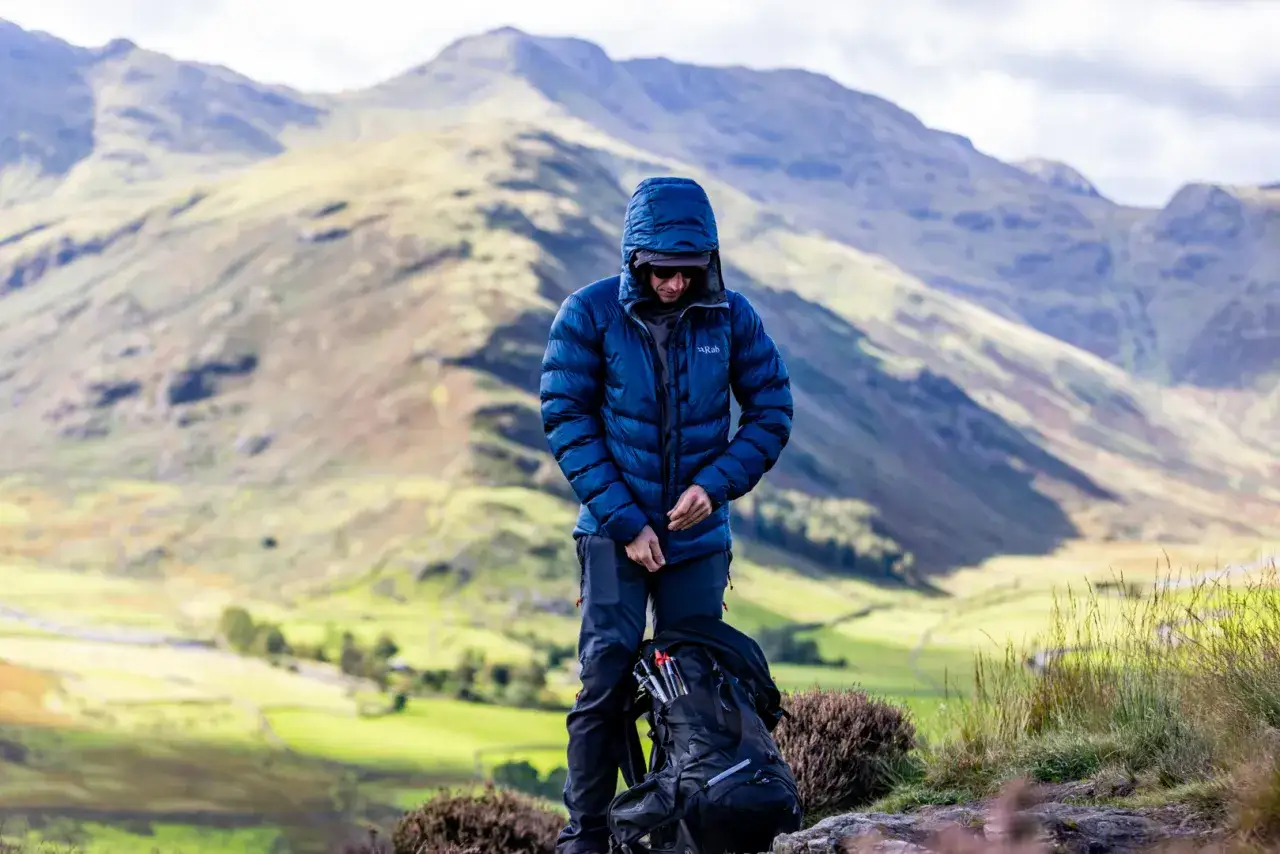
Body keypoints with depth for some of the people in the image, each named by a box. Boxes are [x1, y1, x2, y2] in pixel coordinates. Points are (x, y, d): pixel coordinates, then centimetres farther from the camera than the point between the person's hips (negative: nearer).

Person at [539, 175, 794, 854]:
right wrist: (623, 520, -13)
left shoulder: (731, 317, -4)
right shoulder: (589, 314, -9)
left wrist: (715, 484, -12)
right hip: (615, 533, -2)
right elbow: (567, 421, -8)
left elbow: (771, 412, 3)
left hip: (698, 536, 2)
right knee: (607, 680, -7)